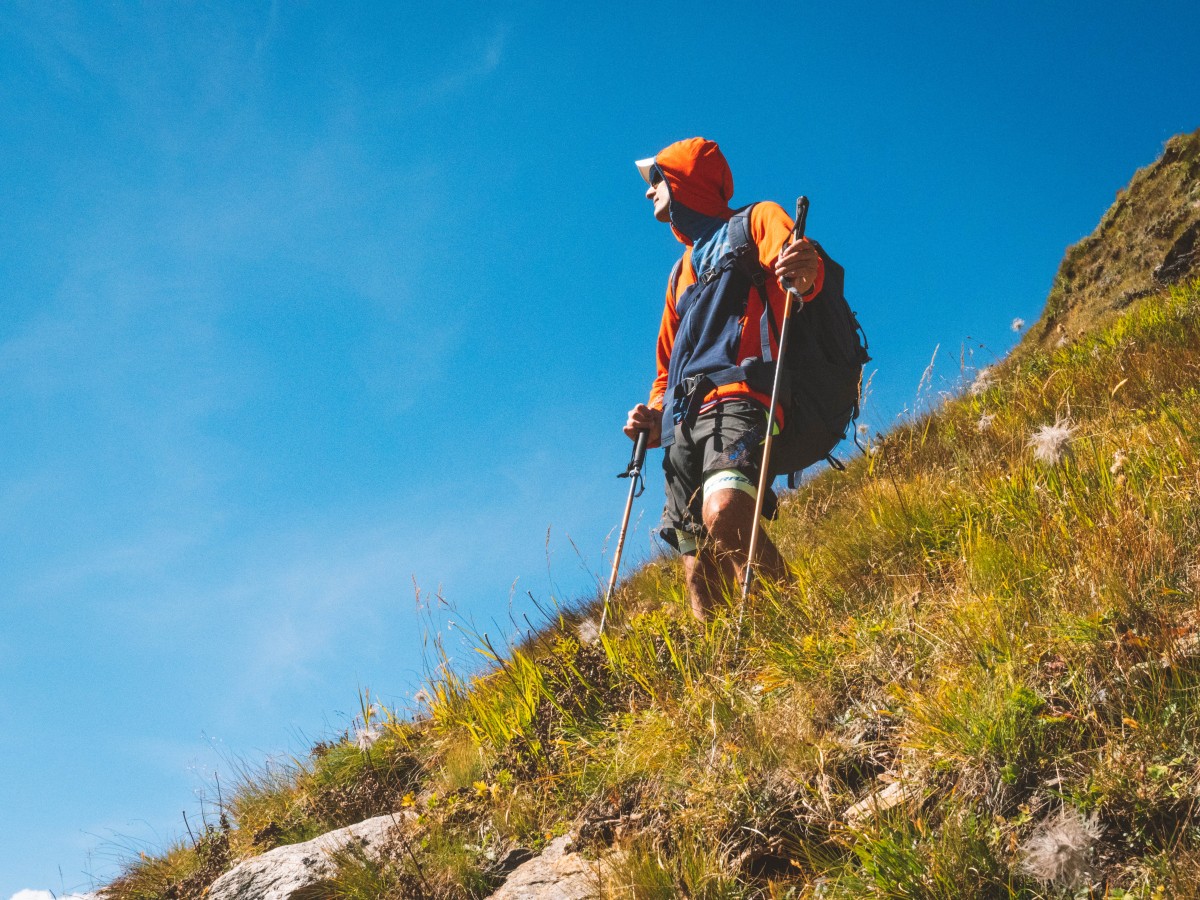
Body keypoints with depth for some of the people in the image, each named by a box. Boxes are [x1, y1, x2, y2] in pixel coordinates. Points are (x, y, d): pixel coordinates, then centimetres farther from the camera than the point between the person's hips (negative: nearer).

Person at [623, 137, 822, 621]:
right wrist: (654, 416, 15)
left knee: (724, 511, -34)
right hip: (684, 424, 7)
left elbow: (795, 262, -8)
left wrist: (807, 274, -34)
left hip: (737, 401, -7)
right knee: (701, 580, -6)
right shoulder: (681, 271, 36)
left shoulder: (757, 220, 15)